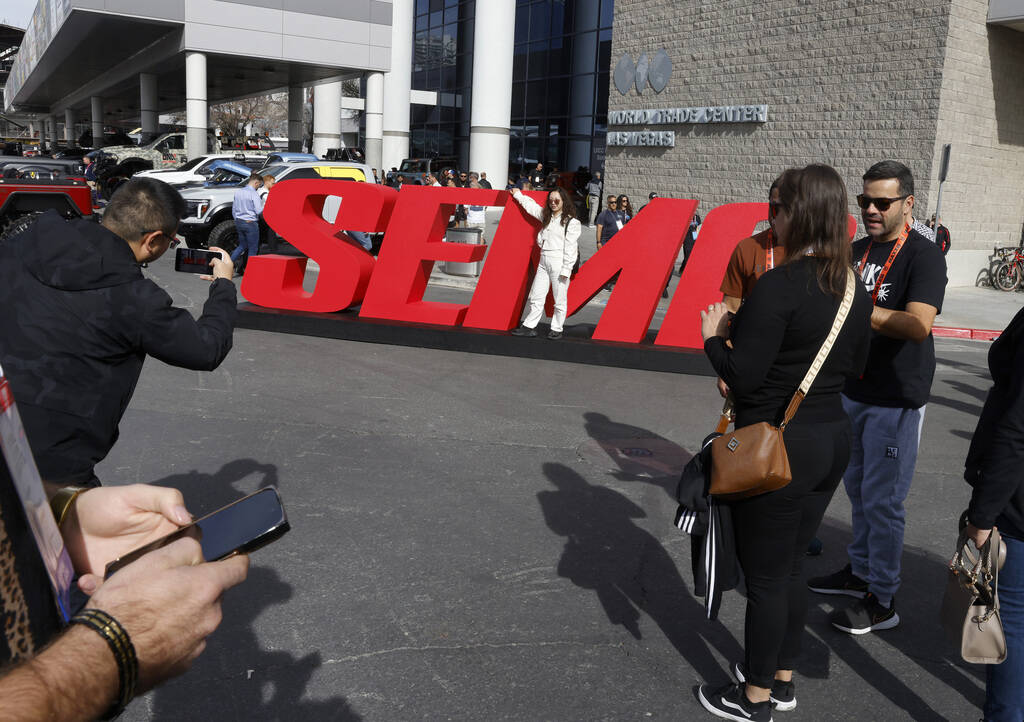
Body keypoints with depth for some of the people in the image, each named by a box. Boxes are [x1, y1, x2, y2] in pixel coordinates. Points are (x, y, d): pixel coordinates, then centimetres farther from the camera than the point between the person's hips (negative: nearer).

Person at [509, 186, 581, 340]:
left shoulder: (571, 222, -6)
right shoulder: (546, 217, 17)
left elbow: (570, 248, -10)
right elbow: (531, 206, 35)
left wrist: (566, 270, -14)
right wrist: (517, 194, 42)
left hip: (559, 264, -7)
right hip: (543, 262, 7)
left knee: (559, 300, 0)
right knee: (536, 297, 8)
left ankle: (556, 329, 11)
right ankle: (529, 326, 15)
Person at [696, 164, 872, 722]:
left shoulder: (780, 285, -21)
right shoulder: (855, 291, 4)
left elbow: (742, 376, -22)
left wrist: (714, 336, -3)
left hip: (776, 447, -8)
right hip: (832, 440, 8)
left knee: (765, 576, 7)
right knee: (791, 567, 21)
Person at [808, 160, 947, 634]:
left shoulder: (924, 256, -15)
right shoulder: (859, 250, 9)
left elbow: (918, 325, -28)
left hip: (895, 401, -7)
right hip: (852, 390, 7)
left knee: (882, 499, 0)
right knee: (858, 487, 18)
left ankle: (881, 600, 13)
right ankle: (859, 571, 34)